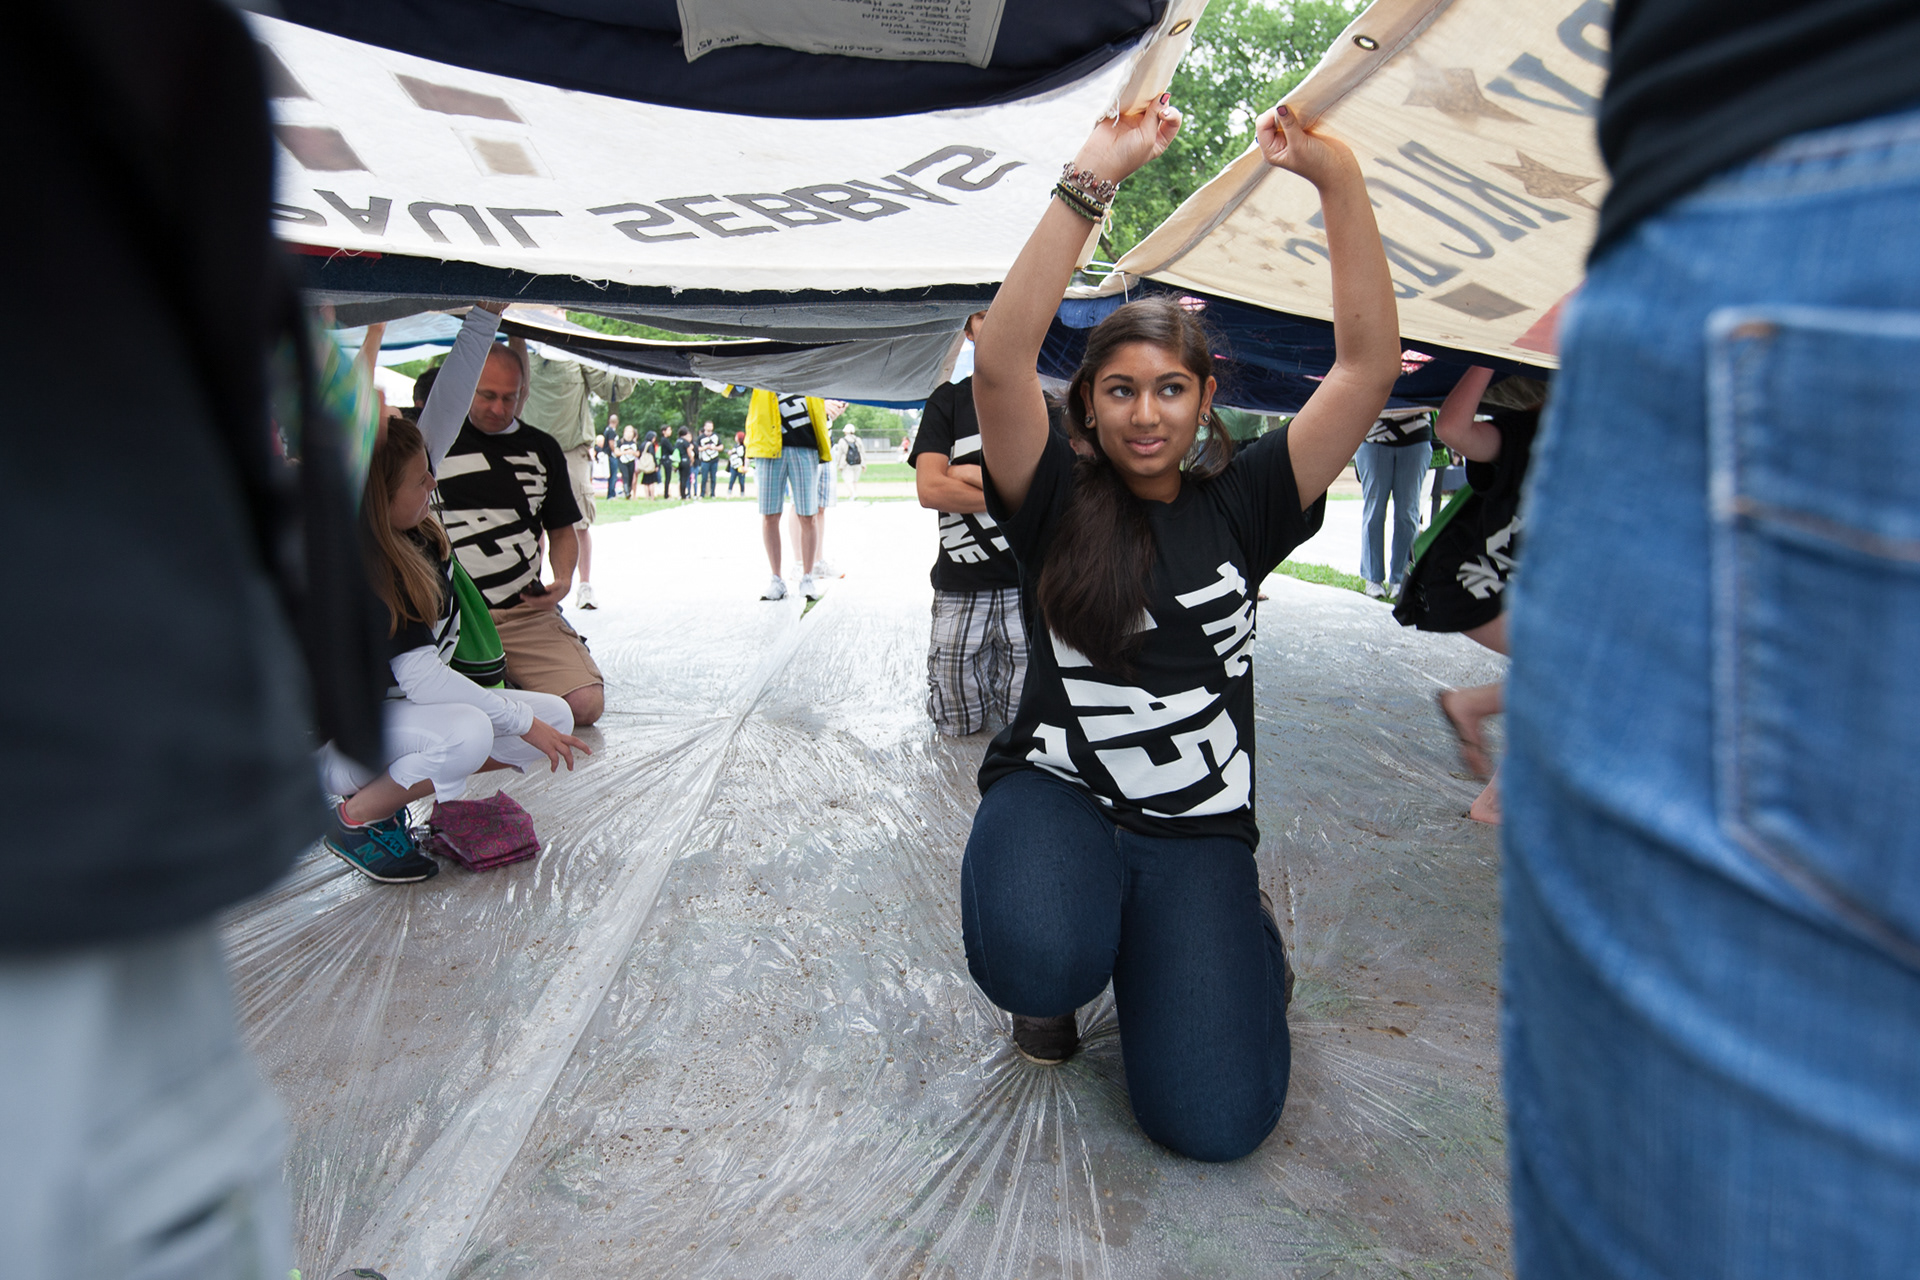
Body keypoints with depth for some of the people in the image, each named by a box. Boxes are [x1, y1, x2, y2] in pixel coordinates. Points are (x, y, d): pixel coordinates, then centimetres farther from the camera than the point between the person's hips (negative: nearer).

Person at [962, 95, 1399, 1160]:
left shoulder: (1238, 505, 3)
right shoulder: (1055, 504, -2)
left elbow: (1368, 365, -3)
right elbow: (999, 361, -18)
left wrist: (1338, 181, -10)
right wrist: (1090, 183, -21)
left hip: (1197, 830, 2)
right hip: (1054, 791, -1)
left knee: (1213, 1120, -13)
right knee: (1036, 963, -36)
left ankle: (1236, 946, 22)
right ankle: (1070, 955, 5)